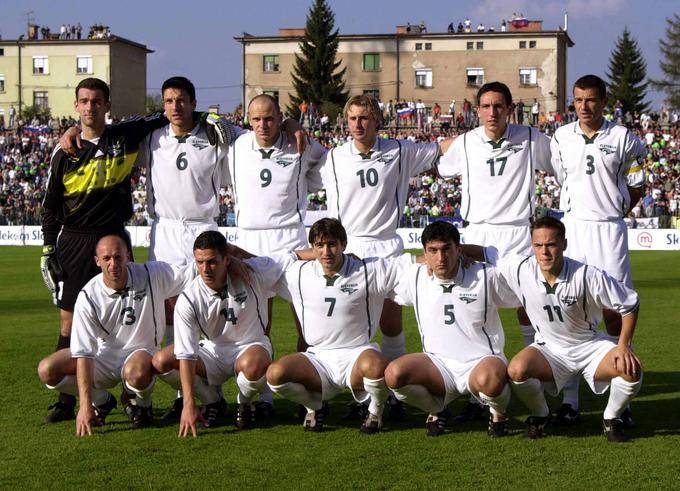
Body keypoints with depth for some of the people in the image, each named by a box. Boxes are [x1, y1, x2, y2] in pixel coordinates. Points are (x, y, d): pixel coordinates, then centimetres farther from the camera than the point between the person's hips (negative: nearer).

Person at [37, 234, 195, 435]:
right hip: (103, 357, 2)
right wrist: (85, 406, -28)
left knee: (137, 373, -39)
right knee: (47, 370, -18)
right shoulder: (88, 296, -17)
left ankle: (142, 405, -1)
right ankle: (102, 401, 7)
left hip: (139, 351, -2)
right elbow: (83, 353, -21)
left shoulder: (152, 275, -15)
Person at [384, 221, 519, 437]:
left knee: (490, 380, -40)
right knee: (394, 374, -26)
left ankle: (498, 412, -1)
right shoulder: (415, 276, 0)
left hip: (481, 361, -3)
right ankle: (436, 409, 5)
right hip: (437, 363, 3)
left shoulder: (486, 276, -7)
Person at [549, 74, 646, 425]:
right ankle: (570, 399, 5)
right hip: (572, 228, 2)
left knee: (615, 310, -2)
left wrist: (613, 212, 1)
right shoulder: (561, 138, 7)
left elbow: (636, 187, 8)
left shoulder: (623, 139, 1)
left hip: (610, 229, -2)